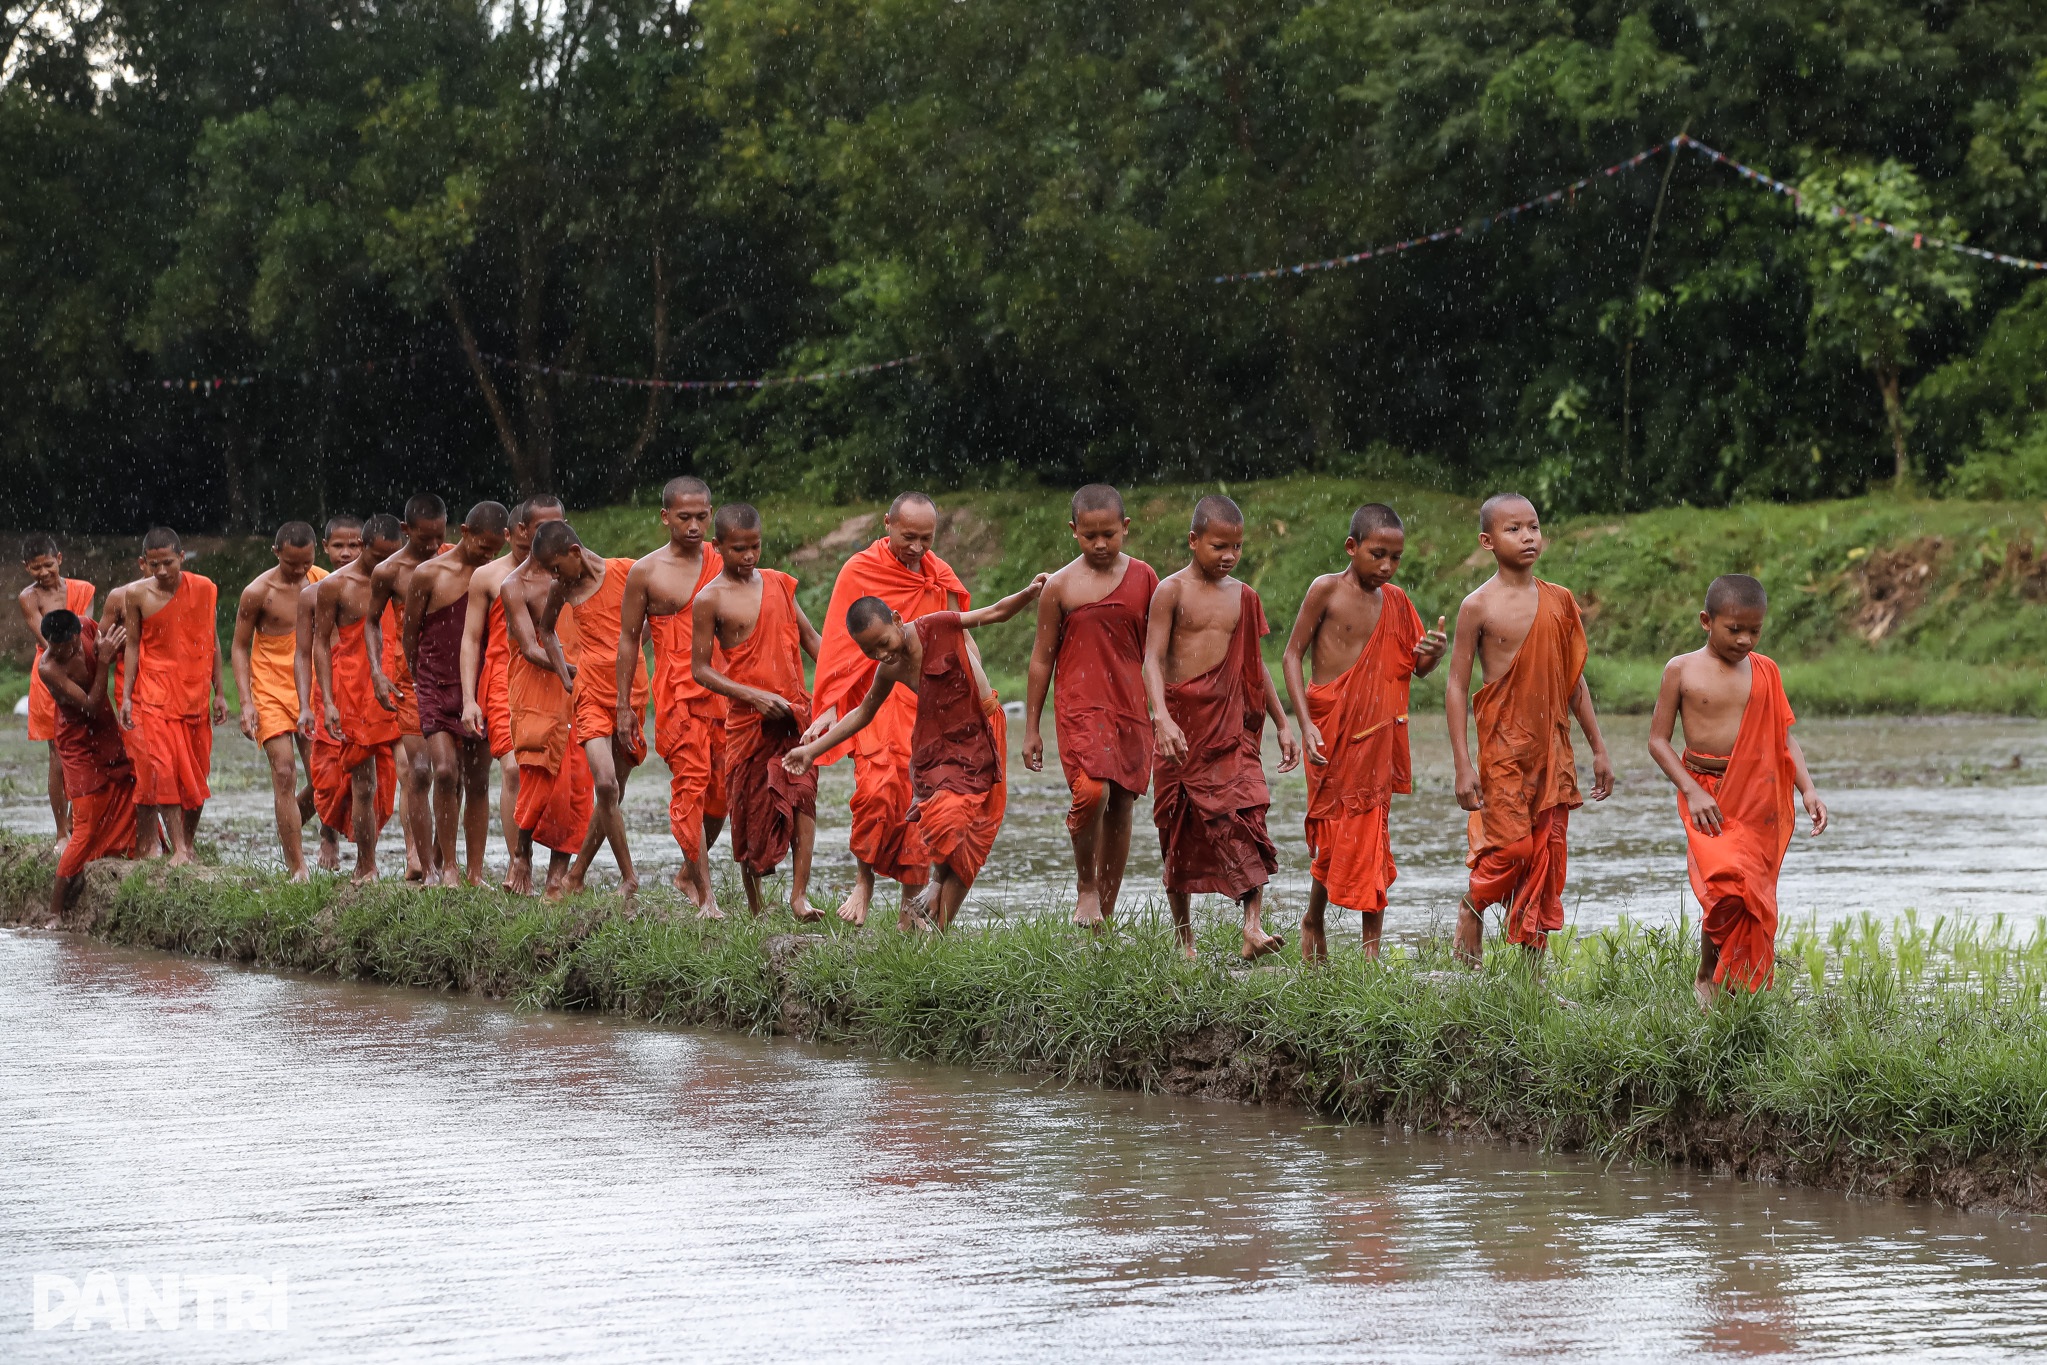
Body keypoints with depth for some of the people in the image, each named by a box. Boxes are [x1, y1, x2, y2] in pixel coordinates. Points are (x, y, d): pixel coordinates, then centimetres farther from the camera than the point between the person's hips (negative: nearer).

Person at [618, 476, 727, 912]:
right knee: (690, 786, -11)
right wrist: (623, 704, 4)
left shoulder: (722, 563, 9)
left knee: (721, 791, 6)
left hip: (724, 691, 4)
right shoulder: (646, 573, 0)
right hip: (678, 693, -4)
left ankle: (689, 872, 28)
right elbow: (629, 637, 6)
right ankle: (706, 894, -11)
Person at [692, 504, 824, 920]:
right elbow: (701, 669, -4)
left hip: (795, 709, 2)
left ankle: (799, 894, -22)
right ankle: (754, 907, 17)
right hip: (748, 716, -2)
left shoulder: (778, 584, 10)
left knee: (802, 792, -17)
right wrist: (754, 696, -14)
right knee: (750, 810, 3)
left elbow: (810, 638, 17)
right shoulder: (710, 600, -4)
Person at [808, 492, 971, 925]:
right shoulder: (859, 572, -1)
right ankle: (863, 881, 0)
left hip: (926, 706, 3)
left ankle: (910, 905, 5)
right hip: (875, 704, -3)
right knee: (877, 788, -21)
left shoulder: (943, 579, 11)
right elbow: (839, 645, -2)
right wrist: (830, 706, -9)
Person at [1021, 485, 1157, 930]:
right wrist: (1031, 727, 6)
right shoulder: (1061, 587, 0)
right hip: (1079, 706, -3)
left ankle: (1106, 912, 16)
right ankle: (1086, 888, -1)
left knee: (1121, 805, 5)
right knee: (1091, 792, -23)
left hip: (1131, 708, 3)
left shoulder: (1143, 577, 6)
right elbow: (1042, 657, 6)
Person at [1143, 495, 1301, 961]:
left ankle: (1253, 928, -23)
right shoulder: (1173, 591, -3)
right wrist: (1162, 716, -26)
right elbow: (1153, 659, -11)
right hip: (1182, 722, -3)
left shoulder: (1242, 597, 12)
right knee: (1180, 834, 4)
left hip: (1231, 722, 3)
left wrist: (1283, 723, 19)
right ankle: (1185, 939, 15)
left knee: (1246, 815, -15)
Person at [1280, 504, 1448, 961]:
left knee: (1370, 833, 0)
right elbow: (1292, 655, -4)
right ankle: (1314, 921, 24)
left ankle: (1372, 945, 1)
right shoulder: (1327, 590, -5)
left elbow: (1417, 669, 16)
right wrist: (1306, 725, -13)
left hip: (1376, 734, 3)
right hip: (1330, 729, -3)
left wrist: (1433, 652, -9)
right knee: (1332, 829, 1)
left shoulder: (1395, 601, 8)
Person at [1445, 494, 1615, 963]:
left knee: (1547, 853, 3)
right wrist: (1463, 765, -10)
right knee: (1510, 845, -10)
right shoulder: (1479, 606, -5)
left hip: (1552, 746, 4)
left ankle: (1532, 955, 10)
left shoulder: (1559, 601, 7)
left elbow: (1574, 680, 15)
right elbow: (1457, 687, -5)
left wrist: (1598, 748, 14)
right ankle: (1472, 907, 19)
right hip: (1501, 744, -4)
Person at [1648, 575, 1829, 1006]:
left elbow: (1784, 738, 12)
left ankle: (1740, 990, 13)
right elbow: (1658, 739, 0)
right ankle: (1707, 975, -1)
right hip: (1707, 797, -4)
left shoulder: (1765, 672, 9)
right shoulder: (1682, 670, -1)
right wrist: (1691, 791, -12)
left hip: (1758, 799, 4)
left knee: (1756, 901, 2)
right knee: (1727, 882, -22)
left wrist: (1808, 790, -1)